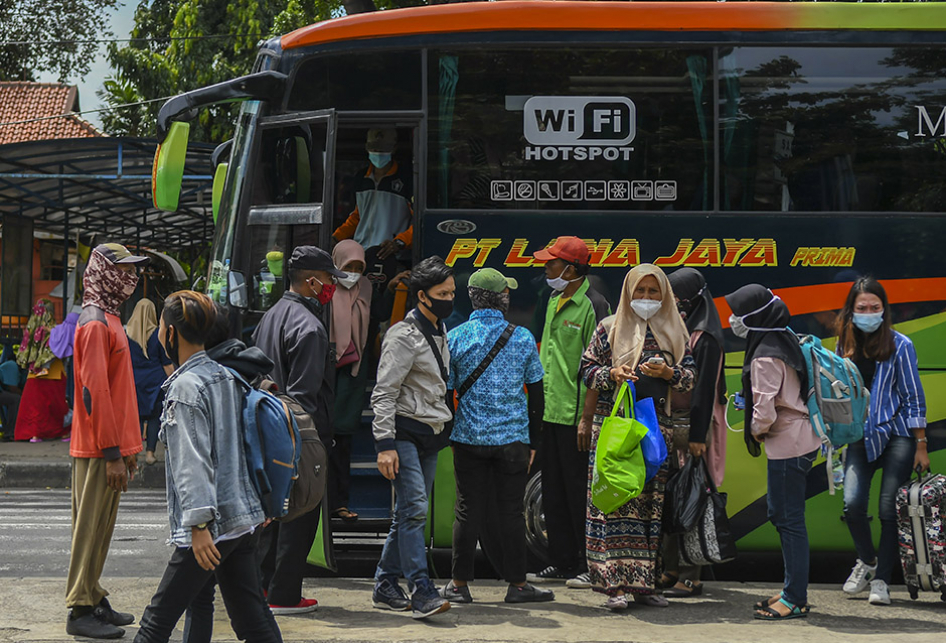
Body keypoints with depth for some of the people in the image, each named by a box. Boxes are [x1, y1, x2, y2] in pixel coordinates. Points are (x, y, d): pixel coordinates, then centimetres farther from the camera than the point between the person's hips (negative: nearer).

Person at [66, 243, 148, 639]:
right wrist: (112, 453, -20)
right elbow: (94, 391, -20)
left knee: (101, 527, 14)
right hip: (99, 449, -10)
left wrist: (127, 447, 21)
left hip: (112, 446, 10)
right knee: (90, 528, -4)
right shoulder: (96, 323, -15)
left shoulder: (109, 319, 17)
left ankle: (94, 601, 21)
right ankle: (82, 610, 1)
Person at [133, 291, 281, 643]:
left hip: (213, 525, -8)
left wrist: (199, 524, -20)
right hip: (245, 518, 8)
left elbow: (193, 461, -18)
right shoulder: (226, 376, 12)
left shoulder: (186, 386, -12)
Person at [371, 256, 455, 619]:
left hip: (430, 436, 9)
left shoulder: (440, 331, 16)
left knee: (409, 512, 9)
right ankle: (421, 592, -20)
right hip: (404, 432, -9)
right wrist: (385, 445, -20)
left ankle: (385, 586, 16)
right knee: (414, 508, -16)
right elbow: (384, 393, -14)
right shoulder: (404, 337, -11)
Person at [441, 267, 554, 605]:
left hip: (469, 438, 0)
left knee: (468, 511, 5)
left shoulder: (455, 337, -1)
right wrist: (533, 442, 13)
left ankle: (460, 583, 10)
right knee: (512, 511, 5)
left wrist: (447, 437, 12)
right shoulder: (522, 338, 0)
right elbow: (537, 395, 4)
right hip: (513, 438, 0)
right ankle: (517, 584, 10)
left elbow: (445, 391, 1)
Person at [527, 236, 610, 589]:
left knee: (580, 490, -3)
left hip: (575, 416, -8)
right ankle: (562, 563, 19)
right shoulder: (554, 301, 13)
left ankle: (590, 565, 5)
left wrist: (587, 417, -19)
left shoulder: (593, 306, -13)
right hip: (550, 413, 9)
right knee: (553, 491, 11)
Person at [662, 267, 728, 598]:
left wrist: (697, 436, -20)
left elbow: (705, 388, -17)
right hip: (670, 424, 9)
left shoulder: (705, 338, -12)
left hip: (693, 426, -9)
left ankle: (691, 577, -1)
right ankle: (671, 570, 18)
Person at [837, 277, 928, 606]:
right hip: (860, 436, 3)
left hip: (896, 434, -3)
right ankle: (867, 560, 19)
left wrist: (921, 446, -4)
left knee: (889, 509, -8)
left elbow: (913, 397, -3)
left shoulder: (899, 345, -6)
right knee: (853, 504, -10)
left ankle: (881, 579, 6)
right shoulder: (845, 345, 6)